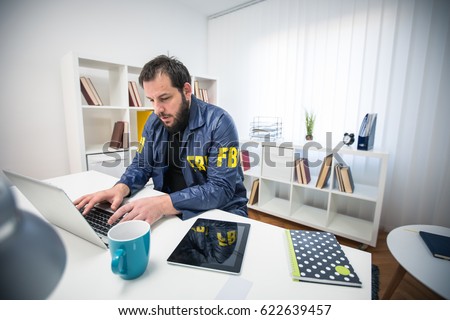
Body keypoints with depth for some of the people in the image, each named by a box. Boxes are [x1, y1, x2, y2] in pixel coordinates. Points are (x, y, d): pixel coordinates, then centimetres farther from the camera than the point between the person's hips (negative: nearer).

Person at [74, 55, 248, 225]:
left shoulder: (219, 122, -19)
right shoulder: (154, 122, 1)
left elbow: (221, 188, -25)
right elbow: (141, 166, 8)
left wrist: (164, 204, -36)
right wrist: (121, 188, -14)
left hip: (222, 212, -4)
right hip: (172, 212, 5)